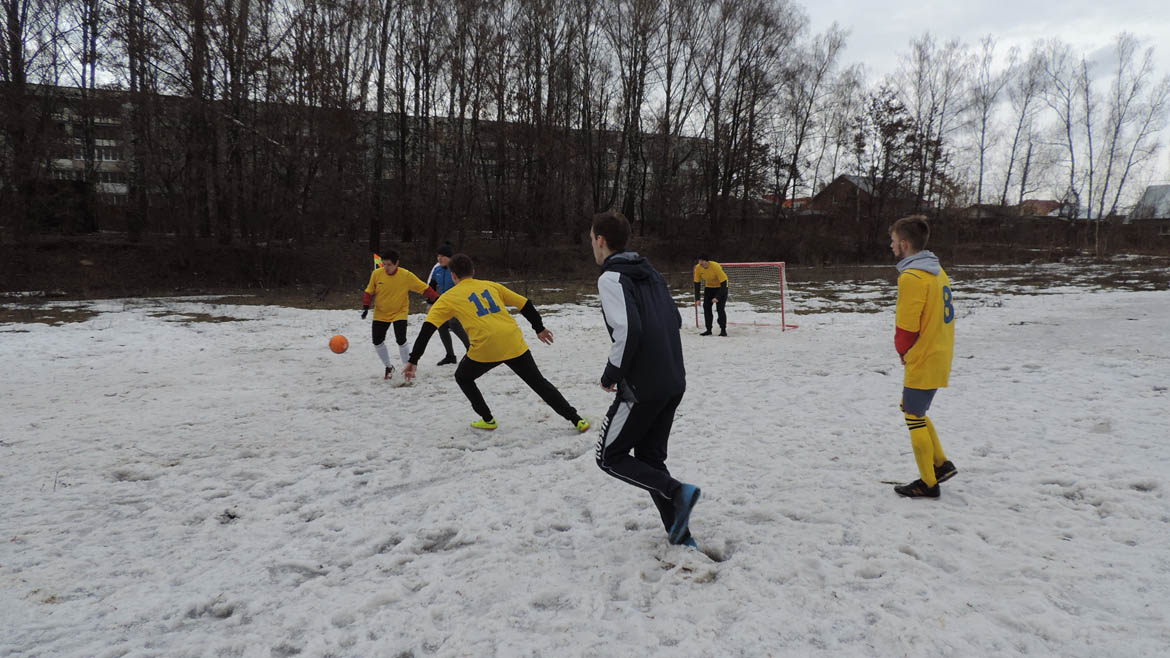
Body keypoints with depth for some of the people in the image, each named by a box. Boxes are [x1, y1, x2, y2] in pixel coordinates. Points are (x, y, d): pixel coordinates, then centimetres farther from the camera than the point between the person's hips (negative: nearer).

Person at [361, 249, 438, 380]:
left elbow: (424, 288, -11)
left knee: (401, 341, -14)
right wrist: (365, 307, -8)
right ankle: (389, 367, 24)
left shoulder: (406, 275, -15)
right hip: (380, 314, 3)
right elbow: (369, 292, 2)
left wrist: (437, 298, -19)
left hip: (399, 313, -3)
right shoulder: (376, 274, -10)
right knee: (377, 341, 1)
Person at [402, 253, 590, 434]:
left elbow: (427, 329, 1)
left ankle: (488, 420, 24)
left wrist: (413, 360, 0)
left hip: (485, 349, -3)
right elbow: (524, 304, 21)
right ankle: (577, 420, 13)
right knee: (539, 383, 17)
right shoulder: (491, 285, 20)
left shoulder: (449, 298, 11)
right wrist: (539, 328, 32)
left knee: (462, 377, 26)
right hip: (515, 344, 3)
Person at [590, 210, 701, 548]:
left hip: (642, 387, -8)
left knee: (610, 457, 8)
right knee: (650, 458, 18)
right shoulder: (649, 273, 15)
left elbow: (628, 330, -23)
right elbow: (675, 320, 18)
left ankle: (677, 492, -8)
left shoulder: (611, 278, -11)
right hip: (674, 382, 8)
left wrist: (611, 373, -9)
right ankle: (681, 537, 15)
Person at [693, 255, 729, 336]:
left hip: (721, 286, -5)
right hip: (709, 287, 5)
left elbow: (723, 282, -29)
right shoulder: (698, 268, -17)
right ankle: (708, 330, 6)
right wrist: (697, 299, -15)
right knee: (706, 307, -3)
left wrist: (717, 297, -34)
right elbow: (697, 284, -8)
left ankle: (723, 330, -5)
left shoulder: (716, 266, -32)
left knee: (720, 308, -14)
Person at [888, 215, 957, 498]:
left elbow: (906, 326, -19)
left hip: (923, 362, -9)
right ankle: (942, 464, 26)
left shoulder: (911, 277, -20)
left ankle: (928, 484, 14)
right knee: (911, 409, 22)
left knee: (914, 417, 4)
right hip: (939, 356, 9)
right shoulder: (937, 271, 10)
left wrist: (903, 351, 0)